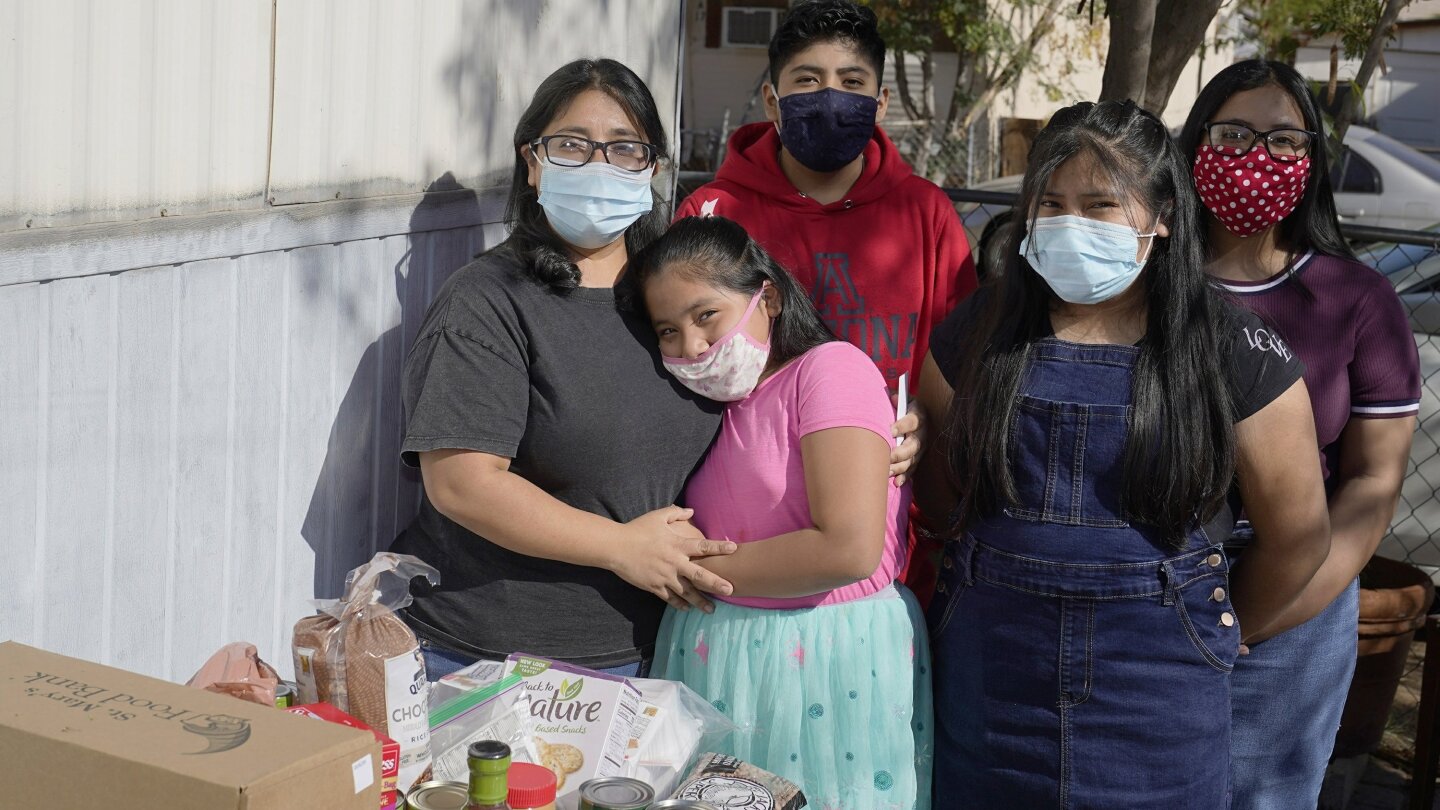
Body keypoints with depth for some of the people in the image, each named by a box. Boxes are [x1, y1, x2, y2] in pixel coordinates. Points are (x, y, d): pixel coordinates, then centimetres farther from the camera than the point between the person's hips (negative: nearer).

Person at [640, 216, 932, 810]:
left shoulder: (832, 368, -10)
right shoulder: (712, 403, 13)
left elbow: (849, 549, -21)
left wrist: (702, 569, -12)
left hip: (833, 663, -6)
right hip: (716, 663, 6)